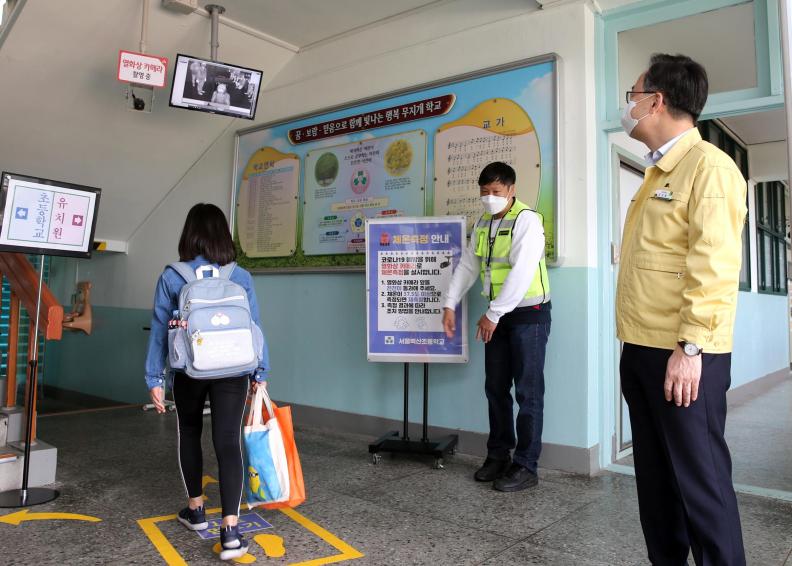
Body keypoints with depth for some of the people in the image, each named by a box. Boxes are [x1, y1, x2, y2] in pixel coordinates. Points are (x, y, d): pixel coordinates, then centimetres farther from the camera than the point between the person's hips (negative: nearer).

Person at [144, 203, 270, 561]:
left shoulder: (171, 277, -3)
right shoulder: (241, 277, -2)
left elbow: (160, 330, -2)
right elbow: (254, 327, -1)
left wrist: (154, 378, 4)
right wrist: (260, 372, 8)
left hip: (189, 371, 1)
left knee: (189, 434, 22)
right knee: (228, 443, 1)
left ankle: (196, 510, 35)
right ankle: (230, 531, -5)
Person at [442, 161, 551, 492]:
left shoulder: (527, 220, -14)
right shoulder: (482, 225, 10)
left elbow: (521, 273, -22)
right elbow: (467, 266, 11)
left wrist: (493, 314, -21)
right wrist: (450, 305, 2)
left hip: (529, 313, -7)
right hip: (497, 316, 7)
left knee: (527, 391, -1)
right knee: (495, 388, 12)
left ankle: (525, 466, 8)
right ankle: (498, 455, 25)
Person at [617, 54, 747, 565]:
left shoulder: (708, 165, -8)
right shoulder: (657, 174, 18)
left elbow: (714, 264, -17)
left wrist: (691, 346, -20)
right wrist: (638, 345, 16)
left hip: (682, 354, -9)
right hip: (642, 350, 9)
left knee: (700, 478, 1)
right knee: (655, 477, 16)